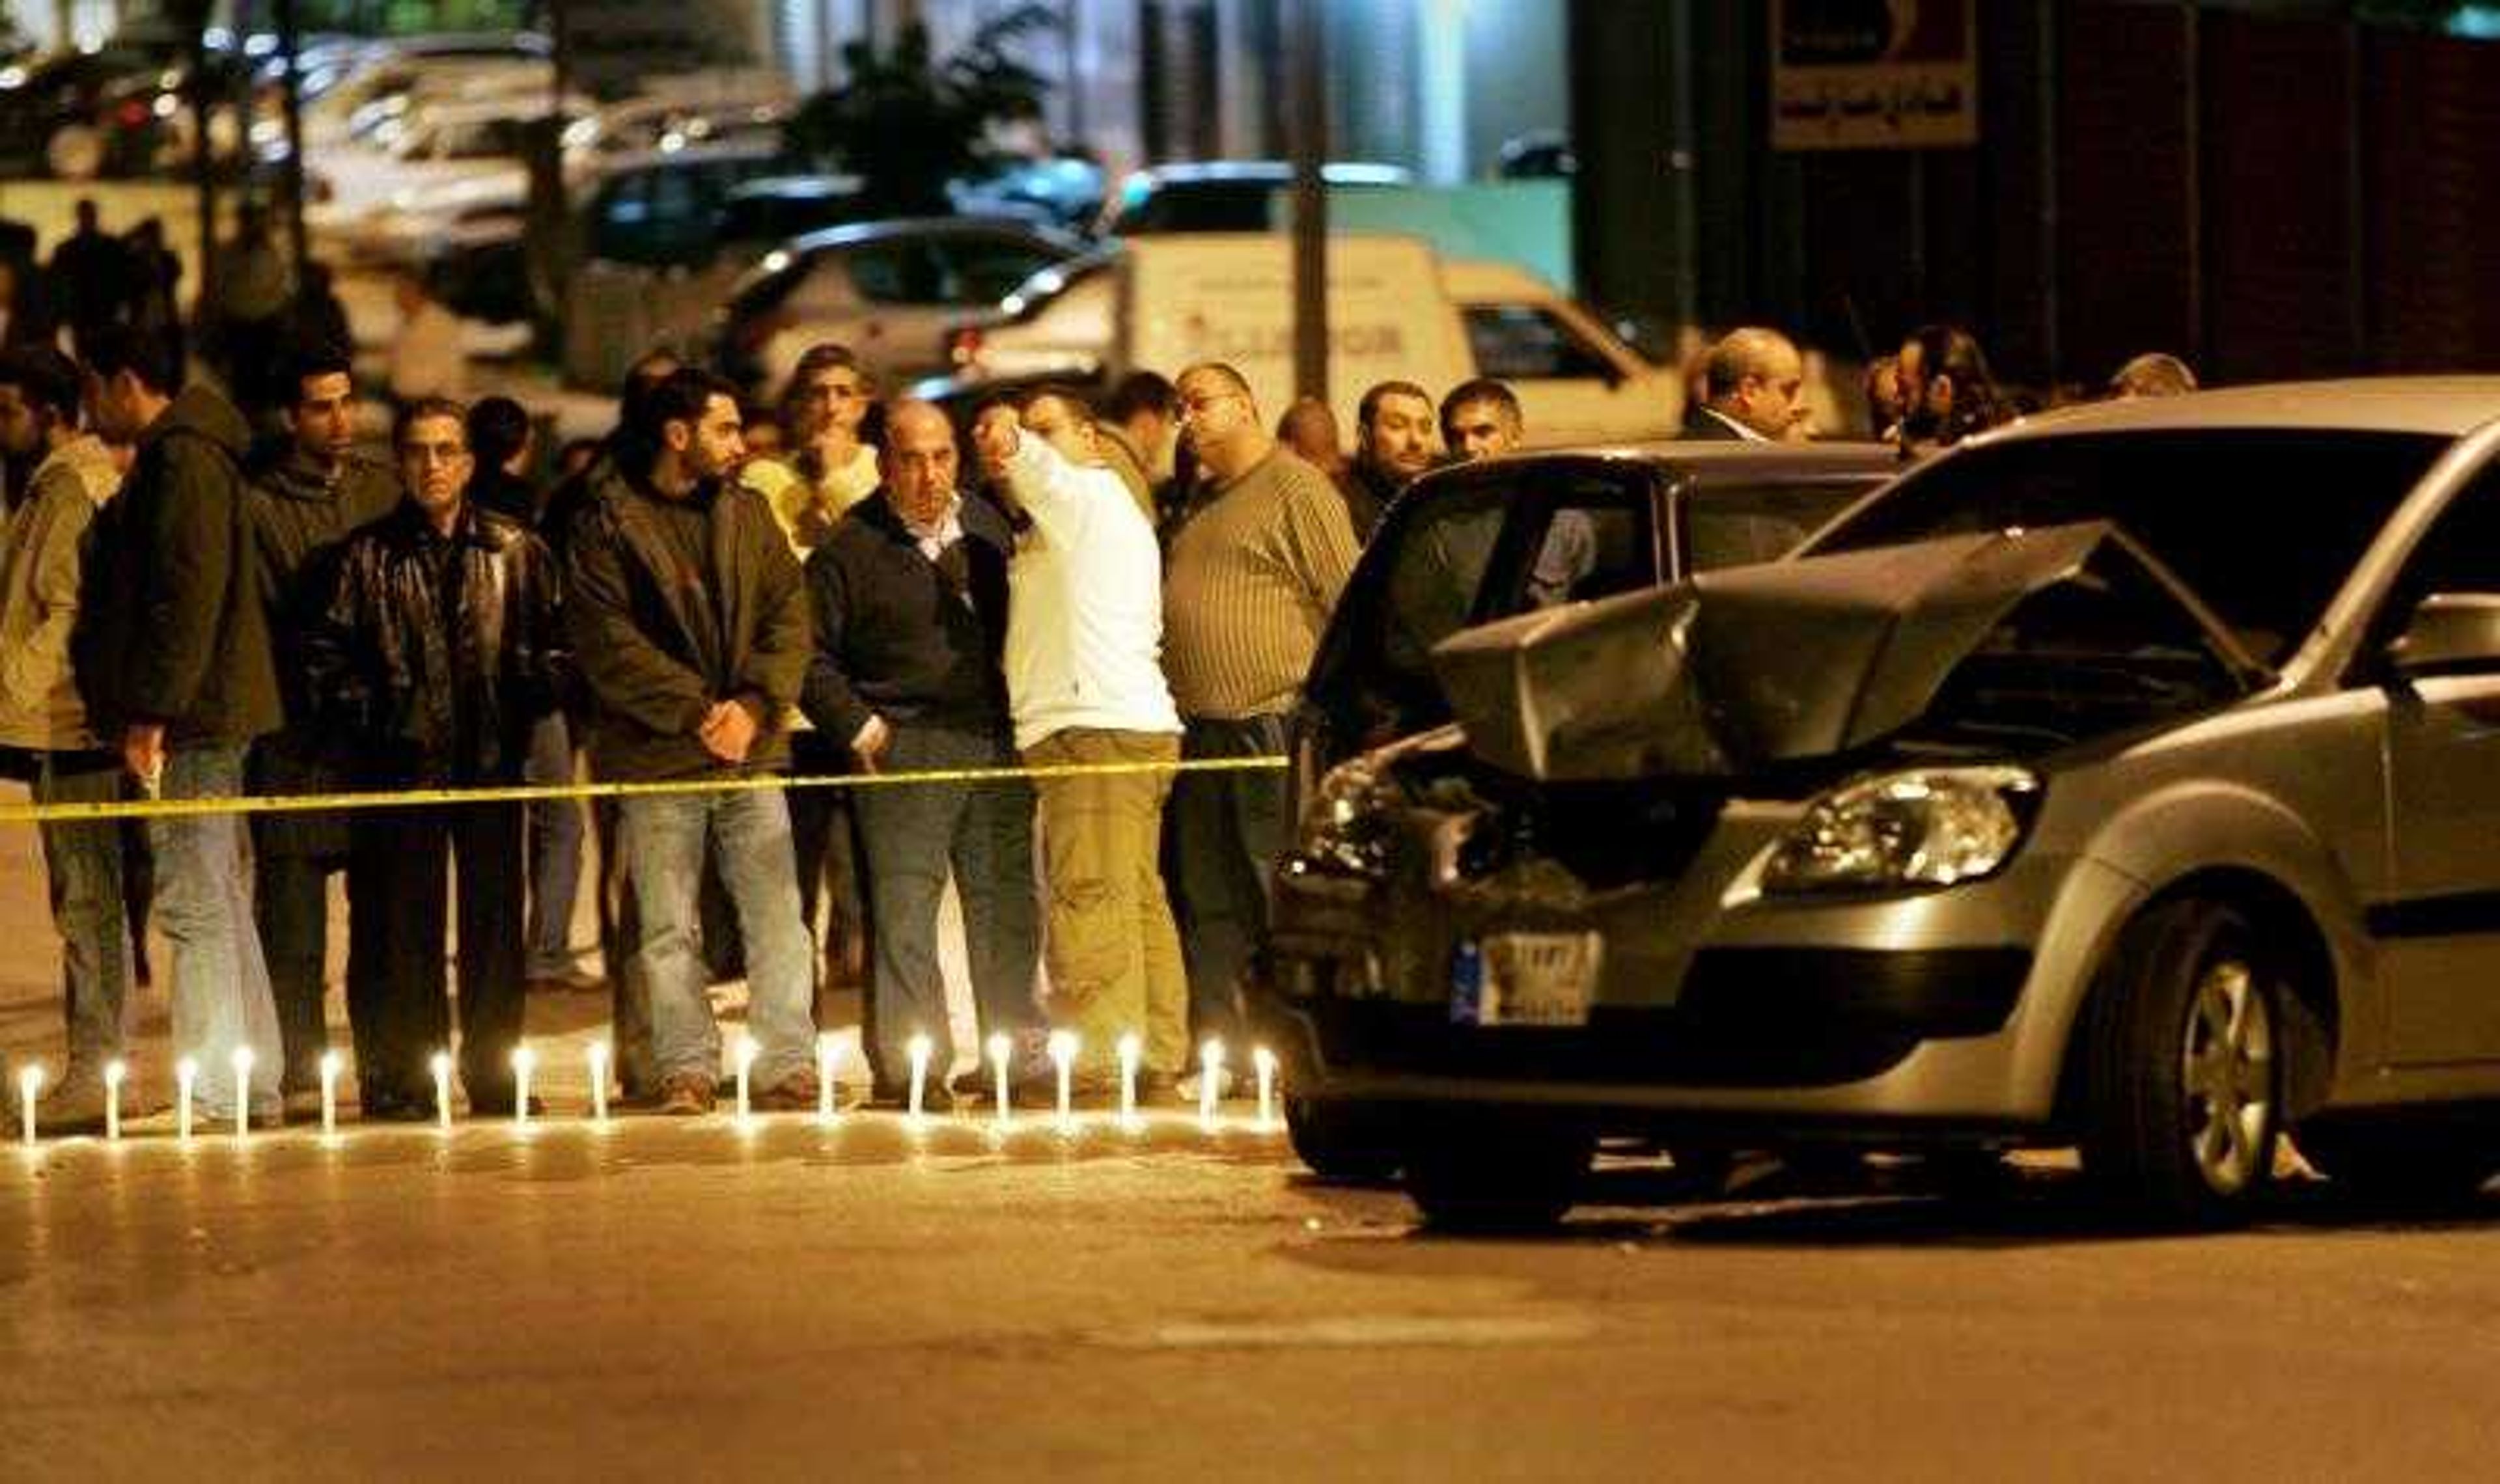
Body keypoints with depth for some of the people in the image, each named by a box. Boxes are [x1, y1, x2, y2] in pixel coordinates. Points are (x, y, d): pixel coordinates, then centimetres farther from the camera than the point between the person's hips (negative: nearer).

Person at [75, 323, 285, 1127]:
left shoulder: (183, 460, -13)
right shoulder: (179, 455, 19)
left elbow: (190, 596, -21)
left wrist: (152, 712, -22)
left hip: (189, 722, -11)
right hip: (203, 719, 11)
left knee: (196, 904, -9)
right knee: (217, 903, 14)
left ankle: (216, 1090, -9)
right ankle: (251, 1085, 18)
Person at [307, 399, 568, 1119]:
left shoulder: (515, 551, 7)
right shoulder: (368, 556, 3)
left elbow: (553, 647, 9)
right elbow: (329, 655, 3)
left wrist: (526, 706, -6)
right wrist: (369, 715, -7)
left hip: (493, 759, 1)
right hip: (401, 763, -1)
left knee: (495, 921, 4)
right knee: (401, 925, 0)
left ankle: (495, 1073, 11)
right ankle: (402, 1078, 4)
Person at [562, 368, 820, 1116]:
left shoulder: (748, 514, 12)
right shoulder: (605, 526, -2)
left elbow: (789, 616, 7)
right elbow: (606, 642, -9)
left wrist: (755, 705, -9)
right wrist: (696, 711, -14)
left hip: (751, 750, 3)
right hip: (657, 759, -3)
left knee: (776, 916, -1)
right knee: (667, 928, 1)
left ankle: (790, 1063, 3)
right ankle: (687, 1067, 7)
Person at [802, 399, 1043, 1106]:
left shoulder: (986, 525, 13)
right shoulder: (852, 547, -2)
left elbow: (1019, 619, 23)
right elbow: (811, 650, -1)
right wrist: (856, 724, -9)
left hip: (994, 741, 5)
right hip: (905, 748, -5)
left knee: (1007, 902, 7)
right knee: (905, 909, -6)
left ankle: (1019, 1050, 14)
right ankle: (909, 1066, -4)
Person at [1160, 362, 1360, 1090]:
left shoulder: (1296, 490, -5)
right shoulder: (1202, 505, 21)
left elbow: (1349, 603, -10)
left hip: (1276, 728, -9)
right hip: (1203, 735, 9)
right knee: (1208, 907, 8)